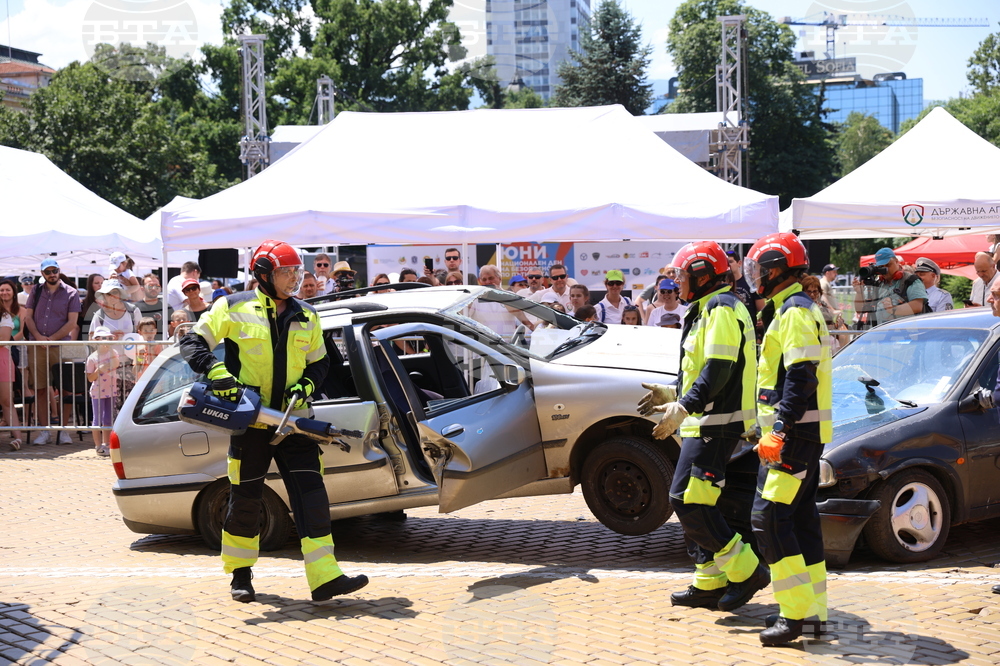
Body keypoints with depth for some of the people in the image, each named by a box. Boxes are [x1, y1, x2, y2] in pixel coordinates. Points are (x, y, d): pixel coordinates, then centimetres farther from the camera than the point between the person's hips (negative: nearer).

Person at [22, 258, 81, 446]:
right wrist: (38, 337, -6)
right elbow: (28, 317, 10)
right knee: (40, 389, 2)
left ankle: (64, 430, 2)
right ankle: (44, 430, 7)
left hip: (62, 347, -3)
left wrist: (52, 339, -10)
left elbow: (72, 322, -3)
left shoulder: (71, 293, 3)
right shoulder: (36, 292, 13)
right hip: (36, 347, 3)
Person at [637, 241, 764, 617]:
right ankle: (710, 584, 17)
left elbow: (719, 370, -23)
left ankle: (745, 571, -8)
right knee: (695, 503, 13)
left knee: (687, 500, -13)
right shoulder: (706, 310, 21)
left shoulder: (721, 309, -13)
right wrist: (672, 393, 23)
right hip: (707, 421, 11)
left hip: (716, 423, -11)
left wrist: (683, 408, -28)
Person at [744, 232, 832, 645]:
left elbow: (801, 378, -22)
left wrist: (780, 429, -26)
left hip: (795, 434, -11)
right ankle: (813, 613, 16)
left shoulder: (795, 312, -13)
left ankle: (797, 612, -11)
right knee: (800, 518, 11)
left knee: (769, 518, -12)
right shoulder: (790, 310, 20)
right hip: (803, 435, 11)